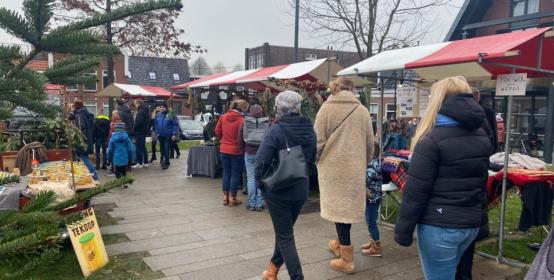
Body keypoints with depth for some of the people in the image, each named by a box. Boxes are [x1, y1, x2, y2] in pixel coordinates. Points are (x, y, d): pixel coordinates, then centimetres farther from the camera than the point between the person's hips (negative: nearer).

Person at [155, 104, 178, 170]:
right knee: (162, 149, 15)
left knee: (166, 149, -10)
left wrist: (174, 134, -15)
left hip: (168, 135, -5)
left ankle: (166, 163, -4)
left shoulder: (170, 115, -9)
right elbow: (156, 124, 17)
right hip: (161, 135, 5)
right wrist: (157, 132, 10)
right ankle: (162, 160, 31)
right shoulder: (158, 115, 7)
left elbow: (175, 125, -10)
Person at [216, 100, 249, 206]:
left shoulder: (223, 117, -2)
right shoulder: (241, 120, -19)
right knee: (235, 174, 7)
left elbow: (218, 132, 6)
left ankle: (225, 197, 22)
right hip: (236, 150, -5)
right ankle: (232, 198, 13)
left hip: (224, 149, 5)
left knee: (226, 173, 16)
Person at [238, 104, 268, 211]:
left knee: (250, 178, 8)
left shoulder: (245, 123, 0)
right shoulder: (267, 122, -4)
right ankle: (260, 204, 11)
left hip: (249, 153, 1)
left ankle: (251, 204, 11)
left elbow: (240, 140, 0)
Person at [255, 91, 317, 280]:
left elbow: (262, 160, -20)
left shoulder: (277, 130, -18)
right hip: (300, 190, 6)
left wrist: (260, 180, -3)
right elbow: (312, 161, 8)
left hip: (278, 190, -6)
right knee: (285, 231, 22)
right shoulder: (309, 130, 0)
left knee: (285, 237, 6)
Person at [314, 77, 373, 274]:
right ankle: (341, 244, 35)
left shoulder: (327, 108, -6)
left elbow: (319, 141, -8)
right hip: (355, 166, 3)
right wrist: (364, 162, 22)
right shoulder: (362, 110, 2)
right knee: (349, 205, 17)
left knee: (338, 205, 3)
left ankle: (347, 259, 7)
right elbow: (370, 143, 7)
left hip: (333, 165, -3)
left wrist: (317, 160, 10)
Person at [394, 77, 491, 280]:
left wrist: (403, 230, -10)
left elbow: (415, 191, -17)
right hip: (472, 223, 8)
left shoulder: (432, 140, -16)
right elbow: (482, 180, 17)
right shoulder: (482, 137, 7)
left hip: (439, 226, -7)